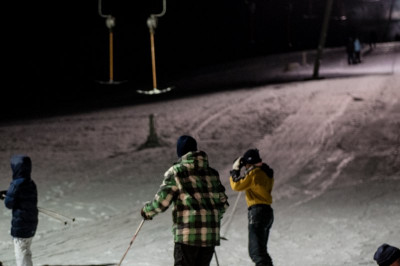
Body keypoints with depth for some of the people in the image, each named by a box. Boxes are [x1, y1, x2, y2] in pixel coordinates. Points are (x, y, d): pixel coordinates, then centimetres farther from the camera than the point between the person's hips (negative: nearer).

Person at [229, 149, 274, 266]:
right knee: (261, 249, 22)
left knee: (256, 252, -13)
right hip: (268, 212, 9)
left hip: (257, 212, -9)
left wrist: (235, 170, 5)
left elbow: (236, 185, -8)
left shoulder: (253, 173, -13)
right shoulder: (267, 172, 13)